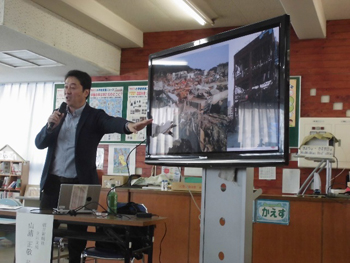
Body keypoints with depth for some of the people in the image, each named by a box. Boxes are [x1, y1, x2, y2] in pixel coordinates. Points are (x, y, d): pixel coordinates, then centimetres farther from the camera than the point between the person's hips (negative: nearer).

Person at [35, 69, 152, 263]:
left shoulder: (94, 116, -3)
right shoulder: (58, 114, 11)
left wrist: (128, 125, -47)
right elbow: (39, 143, 9)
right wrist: (50, 126, -11)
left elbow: (113, 122, -25)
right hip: (52, 182, 4)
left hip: (79, 184, -4)